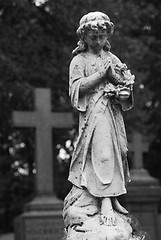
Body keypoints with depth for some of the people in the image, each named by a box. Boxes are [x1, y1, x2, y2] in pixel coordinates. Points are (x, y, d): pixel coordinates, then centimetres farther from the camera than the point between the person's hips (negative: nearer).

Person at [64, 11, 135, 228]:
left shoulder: (112, 59, 16)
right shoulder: (80, 60, 1)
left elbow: (128, 84, 13)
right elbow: (77, 87, -12)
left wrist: (124, 92, -10)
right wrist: (102, 73, -14)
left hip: (114, 112, 6)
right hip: (94, 113, -6)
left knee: (118, 152, 4)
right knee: (102, 152, -16)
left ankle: (112, 198, 12)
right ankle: (105, 203, -18)